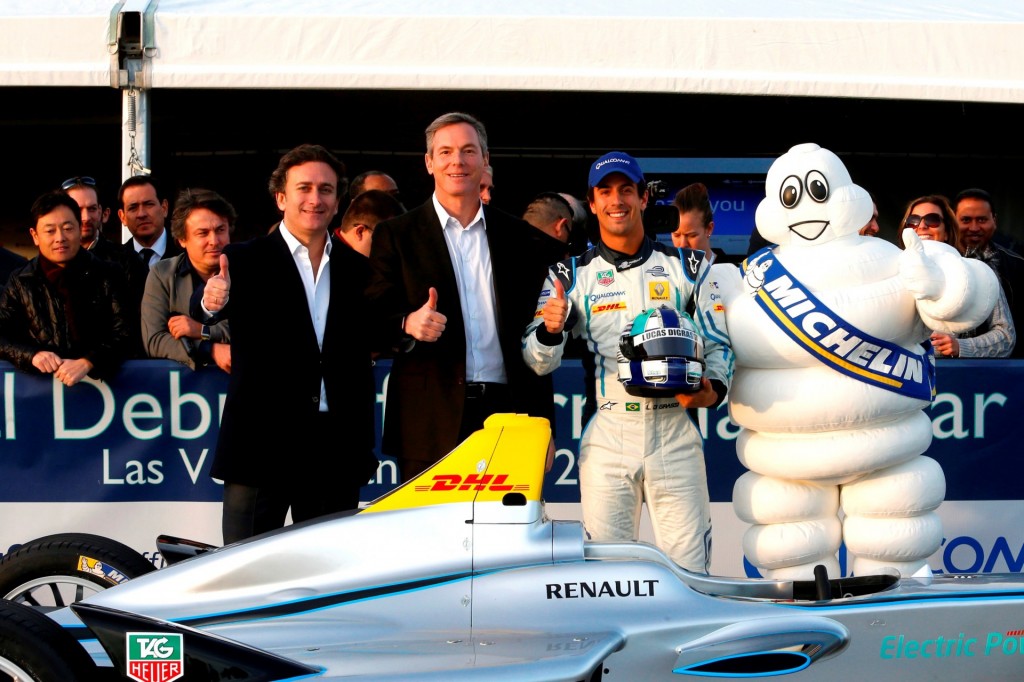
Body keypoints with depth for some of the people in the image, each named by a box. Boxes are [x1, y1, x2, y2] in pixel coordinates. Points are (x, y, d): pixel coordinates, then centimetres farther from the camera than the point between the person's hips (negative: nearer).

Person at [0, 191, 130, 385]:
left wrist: (86, 363, -18)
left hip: (98, 380, 0)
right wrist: (32, 355, -15)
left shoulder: (106, 276, 6)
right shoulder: (20, 282, 10)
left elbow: (123, 334, -1)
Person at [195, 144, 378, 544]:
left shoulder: (357, 269, 12)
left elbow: (364, 352, 13)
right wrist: (211, 301, -42)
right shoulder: (245, 260, 1)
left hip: (337, 446, 4)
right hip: (262, 441, -3)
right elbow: (202, 310, -17)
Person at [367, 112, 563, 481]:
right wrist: (407, 324, -21)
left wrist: (542, 427, 10)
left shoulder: (520, 238, 14)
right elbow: (374, 319, 2)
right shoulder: (395, 235, 7)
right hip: (430, 420, -2)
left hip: (506, 413, 2)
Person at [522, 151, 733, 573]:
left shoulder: (687, 266, 9)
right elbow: (538, 363, 3)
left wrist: (713, 390, -10)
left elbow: (717, 342, 11)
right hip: (608, 435, 0)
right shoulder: (573, 275, 8)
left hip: (674, 431, 0)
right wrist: (550, 330, -20)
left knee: (689, 571, -1)